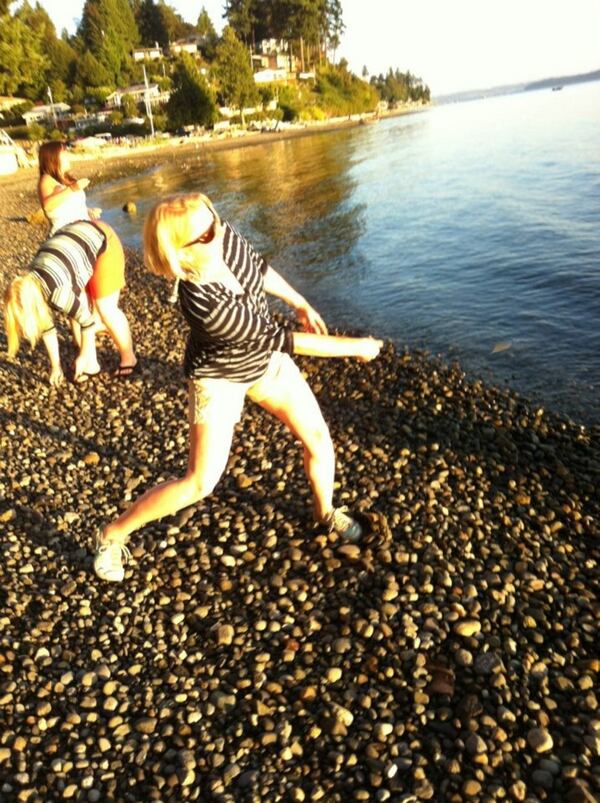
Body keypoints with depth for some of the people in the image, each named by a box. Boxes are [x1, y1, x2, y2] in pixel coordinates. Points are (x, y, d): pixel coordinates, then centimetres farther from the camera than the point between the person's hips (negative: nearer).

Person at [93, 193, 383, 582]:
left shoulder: (222, 235, -21)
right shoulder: (205, 305, -39)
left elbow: (257, 265, 3)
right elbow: (285, 339, -31)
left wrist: (301, 303, 9)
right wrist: (356, 347, -21)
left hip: (264, 358, 7)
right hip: (219, 378, -6)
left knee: (319, 439, 8)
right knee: (200, 483, -4)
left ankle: (326, 511, 37)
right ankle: (114, 533, 19)